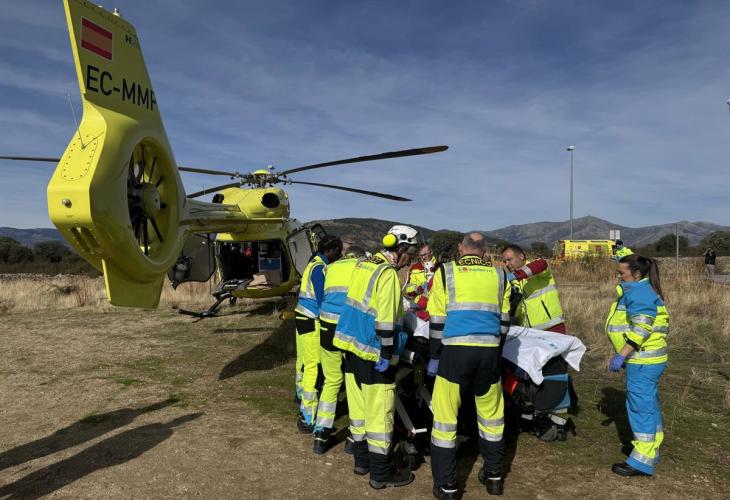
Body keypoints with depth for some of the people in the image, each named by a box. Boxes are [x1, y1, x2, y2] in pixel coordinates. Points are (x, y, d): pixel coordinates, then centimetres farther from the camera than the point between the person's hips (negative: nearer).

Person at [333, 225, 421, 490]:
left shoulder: (363, 264, 8)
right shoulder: (388, 273, -17)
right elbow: (386, 319, -21)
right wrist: (386, 355, -18)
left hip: (351, 345, 9)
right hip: (372, 352, -9)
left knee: (359, 405, 17)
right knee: (379, 411, 3)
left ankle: (362, 460, 31)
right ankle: (381, 473, 14)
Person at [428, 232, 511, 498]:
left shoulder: (445, 272, 1)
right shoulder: (499, 276, 8)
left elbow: (437, 320, -1)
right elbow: (504, 321, 12)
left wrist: (434, 356, 7)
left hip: (455, 352, -3)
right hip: (489, 353, 3)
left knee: (446, 416, 7)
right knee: (491, 414, 19)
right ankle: (493, 475, 32)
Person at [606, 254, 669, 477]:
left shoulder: (640, 293, -17)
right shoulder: (642, 290, 16)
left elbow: (640, 329, -25)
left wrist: (621, 355, -24)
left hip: (643, 361, -11)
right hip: (646, 359, 11)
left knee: (641, 405, -6)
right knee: (648, 404, 19)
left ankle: (642, 461, 0)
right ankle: (652, 448, 33)